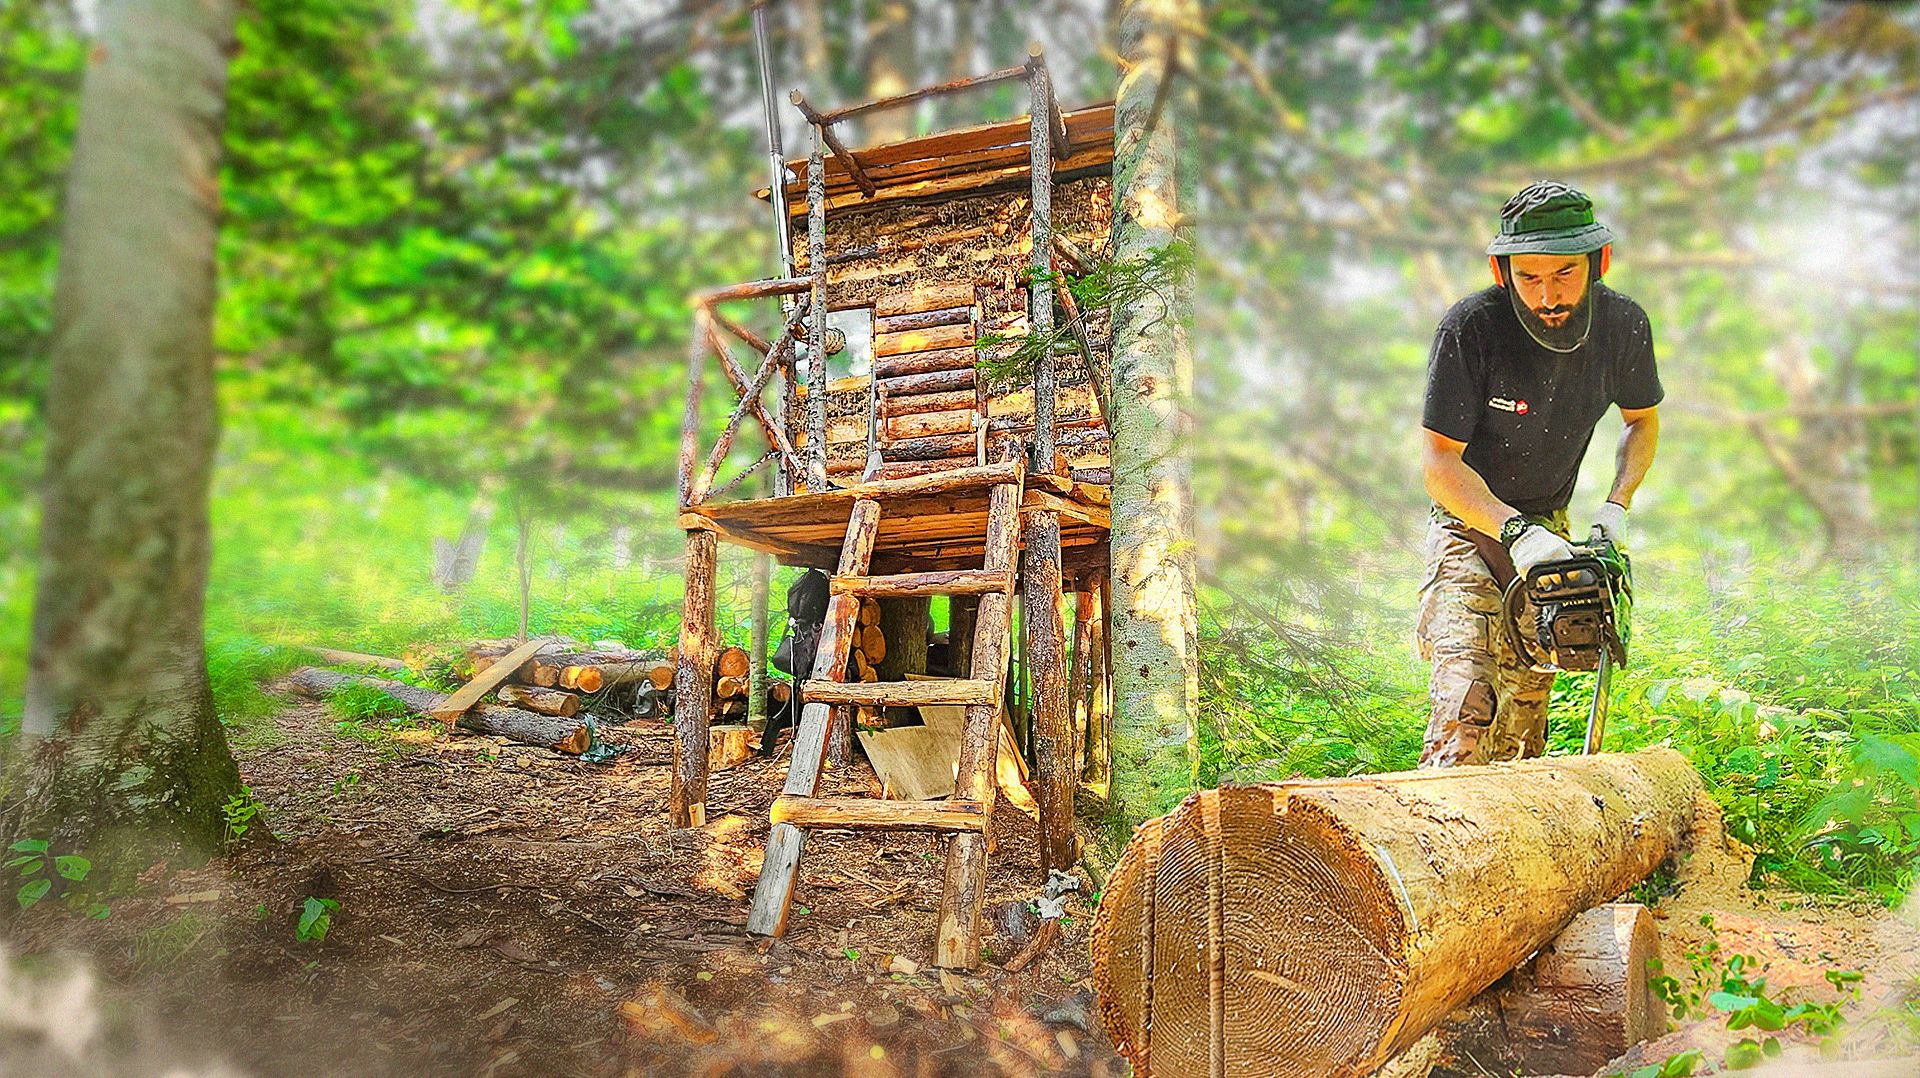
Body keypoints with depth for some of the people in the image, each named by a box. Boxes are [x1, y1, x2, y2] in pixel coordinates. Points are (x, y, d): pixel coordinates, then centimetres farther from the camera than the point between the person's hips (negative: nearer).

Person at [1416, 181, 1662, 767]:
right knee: (1465, 704, -21)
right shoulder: (1470, 328, -26)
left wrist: (1616, 506, -7)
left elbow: (1642, 420, 9)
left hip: (1548, 528, 5)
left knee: (1526, 708, 10)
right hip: (1470, 527, -5)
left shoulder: (1623, 324, -10)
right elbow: (1439, 462, -23)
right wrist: (1516, 533, -36)